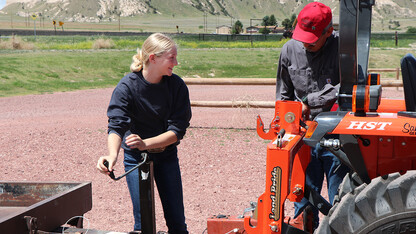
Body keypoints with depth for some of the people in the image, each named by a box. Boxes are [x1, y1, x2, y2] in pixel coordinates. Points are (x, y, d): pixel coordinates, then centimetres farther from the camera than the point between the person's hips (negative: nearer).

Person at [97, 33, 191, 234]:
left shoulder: (177, 86, -11)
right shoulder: (127, 86, -16)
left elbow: (177, 130, -15)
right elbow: (116, 125, -26)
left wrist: (146, 143, -31)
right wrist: (112, 155, -46)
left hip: (166, 155, 2)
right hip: (136, 157, -2)